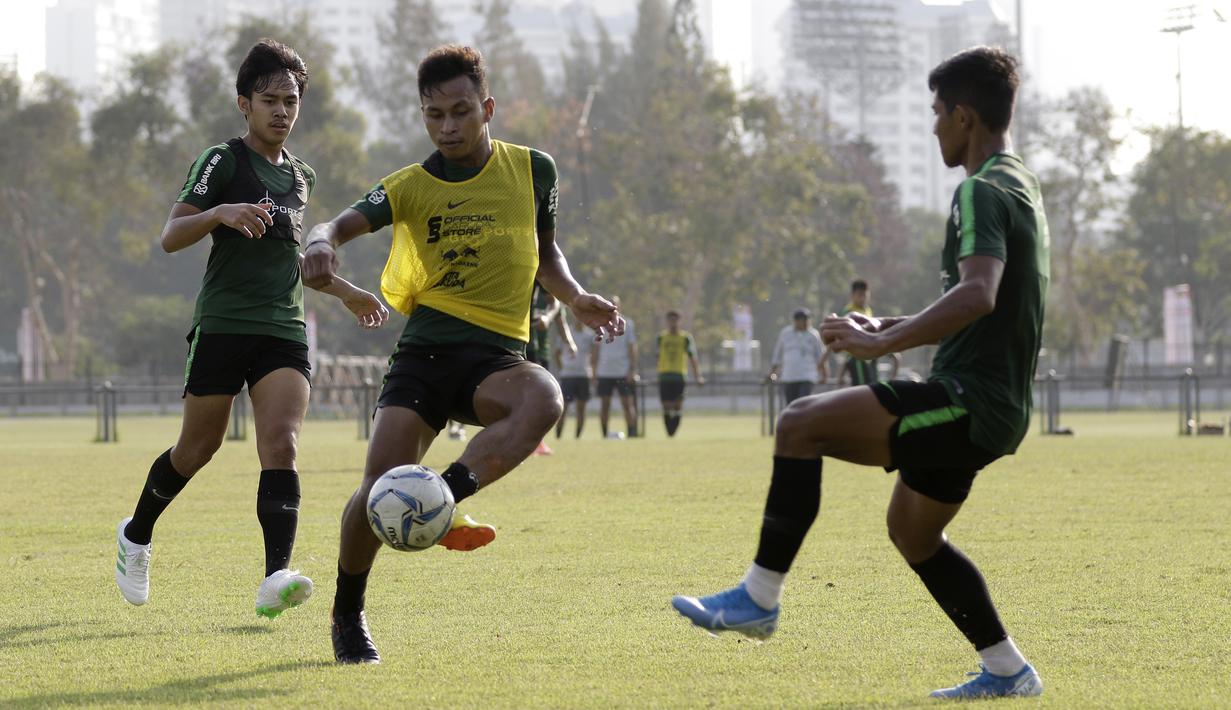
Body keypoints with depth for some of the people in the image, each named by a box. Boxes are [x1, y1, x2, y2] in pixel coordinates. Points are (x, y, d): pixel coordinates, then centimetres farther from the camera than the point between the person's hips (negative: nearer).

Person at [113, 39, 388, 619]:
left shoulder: (300, 177, 17)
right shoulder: (223, 162, -2)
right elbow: (171, 237, -11)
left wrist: (348, 293, 34)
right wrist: (219, 213, -29)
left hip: (285, 331, 4)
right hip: (222, 325, -4)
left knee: (281, 446, -15)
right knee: (200, 446, 5)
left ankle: (275, 581, -27)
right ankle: (136, 537, 33)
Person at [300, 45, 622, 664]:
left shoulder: (531, 170, 9)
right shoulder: (411, 187, 4)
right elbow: (342, 225, -10)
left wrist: (576, 298, 8)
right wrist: (320, 245, -33)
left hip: (497, 355, 1)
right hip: (425, 350, 0)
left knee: (544, 399, -36)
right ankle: (347, 617, 10)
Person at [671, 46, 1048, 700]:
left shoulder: (982, 191, -14)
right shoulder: (1020, 188, 18)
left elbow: (978, 296, -31)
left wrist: (883, 344, -30)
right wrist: (891, 326, 23)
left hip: (967, 400, -10)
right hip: (995, 407, 10)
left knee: (802, 424, -14)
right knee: (912, 530, 24)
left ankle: (758, 598, -14)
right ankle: (1007, 671, 26)